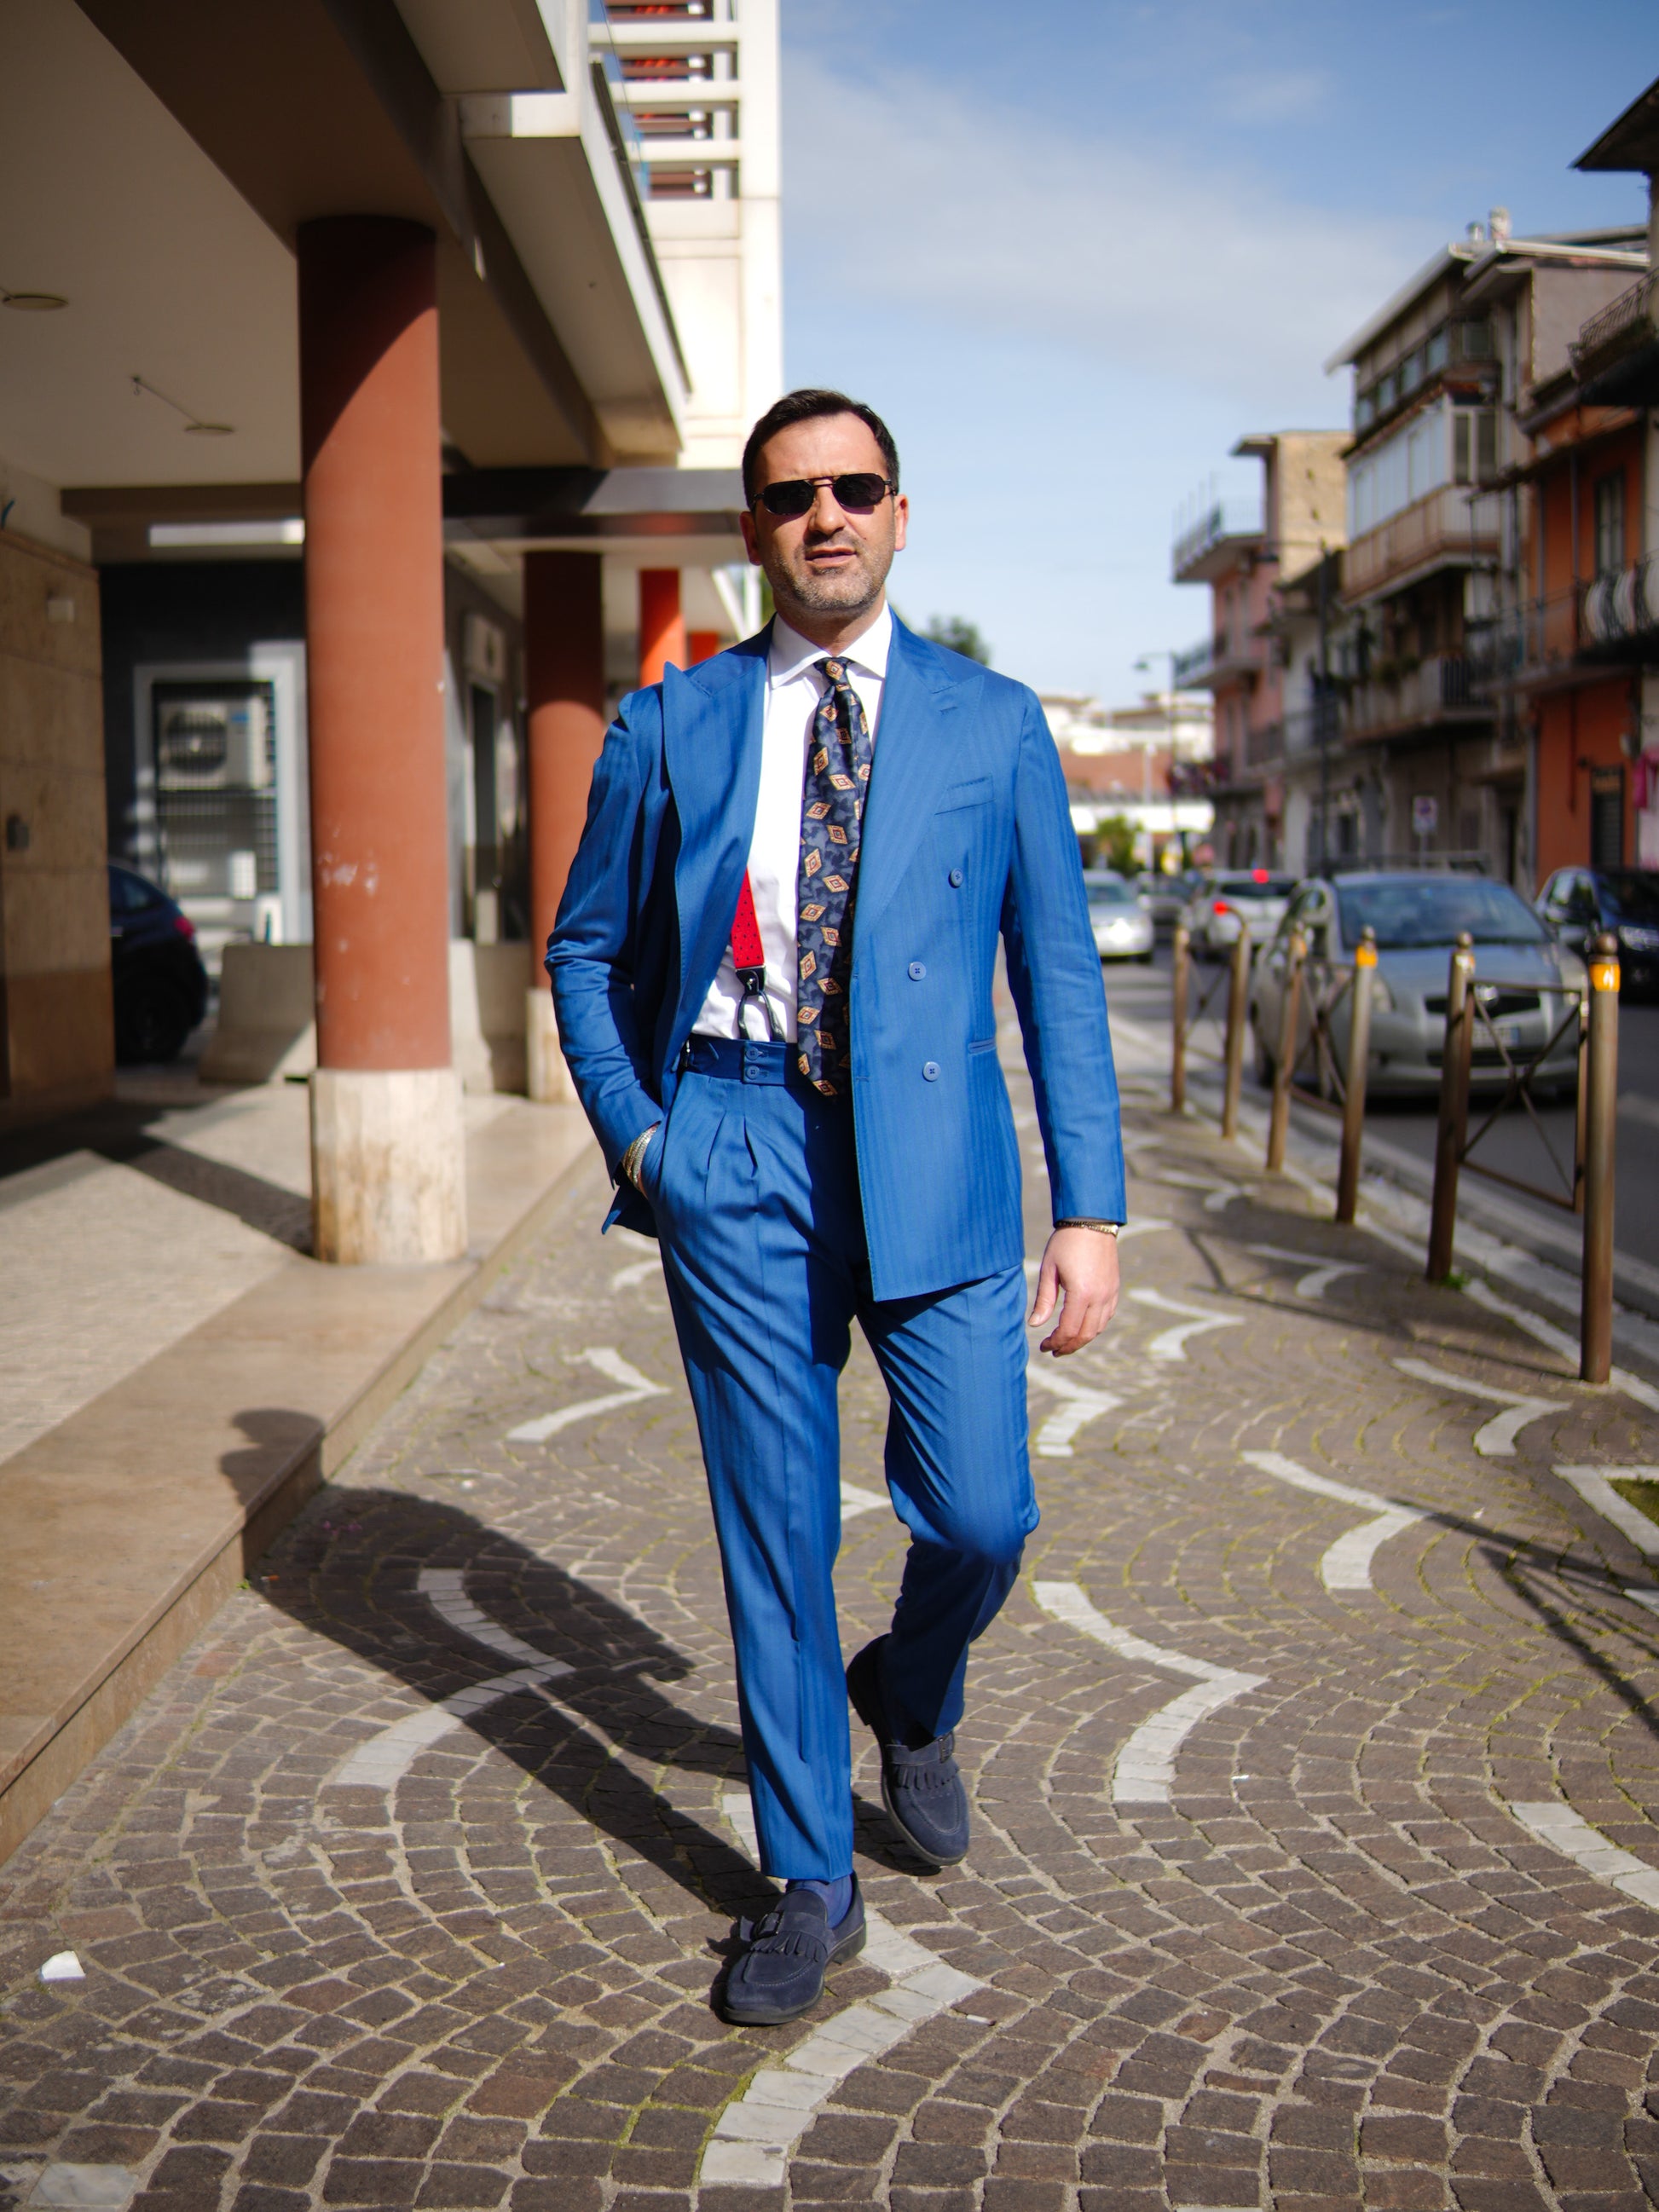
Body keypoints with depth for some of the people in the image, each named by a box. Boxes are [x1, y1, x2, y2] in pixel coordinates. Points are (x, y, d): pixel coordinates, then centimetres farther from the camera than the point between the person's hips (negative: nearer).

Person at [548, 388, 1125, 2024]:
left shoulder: (993, 721, 7)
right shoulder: (670, 726, 7)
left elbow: (1058, 972, 6)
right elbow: (587, 950, 15)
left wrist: (1090, 1207, -1)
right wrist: (633, 1131, 1)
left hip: (933, 1154, 0)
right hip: (737, 1158, 0)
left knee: (981, 1517, -2)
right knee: (773, 1528, 5)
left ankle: (912, 1699, 35)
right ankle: (809, 1882, 23)